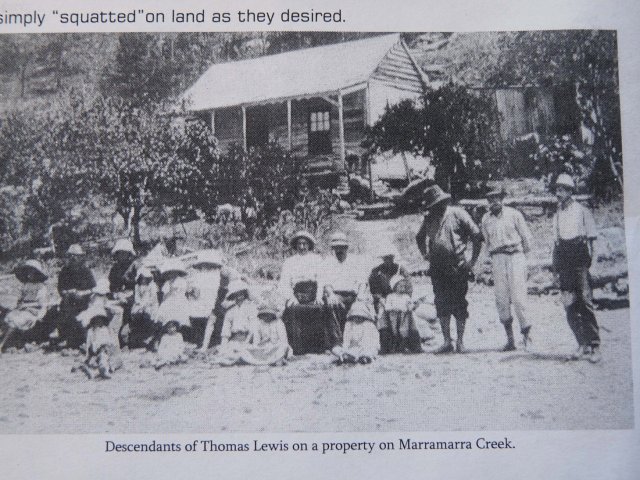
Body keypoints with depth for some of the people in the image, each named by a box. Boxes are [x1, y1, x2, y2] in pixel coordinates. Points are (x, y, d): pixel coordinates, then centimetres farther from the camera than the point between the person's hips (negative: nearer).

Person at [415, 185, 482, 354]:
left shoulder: (458, 214, -4)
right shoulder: (429, 219, 11)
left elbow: (477, 236, -3)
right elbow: (420, 237, 30)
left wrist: (472, 261, -5)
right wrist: (426, 254, 17)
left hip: (457, 268, -4)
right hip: (437, 269, 5)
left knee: (459, 304, -1)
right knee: (441, 305, 3)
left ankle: (460, 341, 8)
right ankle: (447, 341, 9)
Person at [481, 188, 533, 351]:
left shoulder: (514, 214, 2)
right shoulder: (485, 219, 10)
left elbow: (526, 237, 7)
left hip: (515, 257, -3)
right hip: (497, 260, 3)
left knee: (518, 298, -8)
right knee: (501, 299, -3)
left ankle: (526, 334, 4)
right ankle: (510, 339, 2)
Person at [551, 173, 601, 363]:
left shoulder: (582, 211, 1)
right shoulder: (557, 215, 16)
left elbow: (591, 238, 0)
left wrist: (587, 260, -9)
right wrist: (556, 267, 12)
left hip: (580, 262, -5)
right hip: (565, 265, 5)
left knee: (585, 302, -10)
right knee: (570, 306, 2)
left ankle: (594, 346, -7)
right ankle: (583, 344, 10)